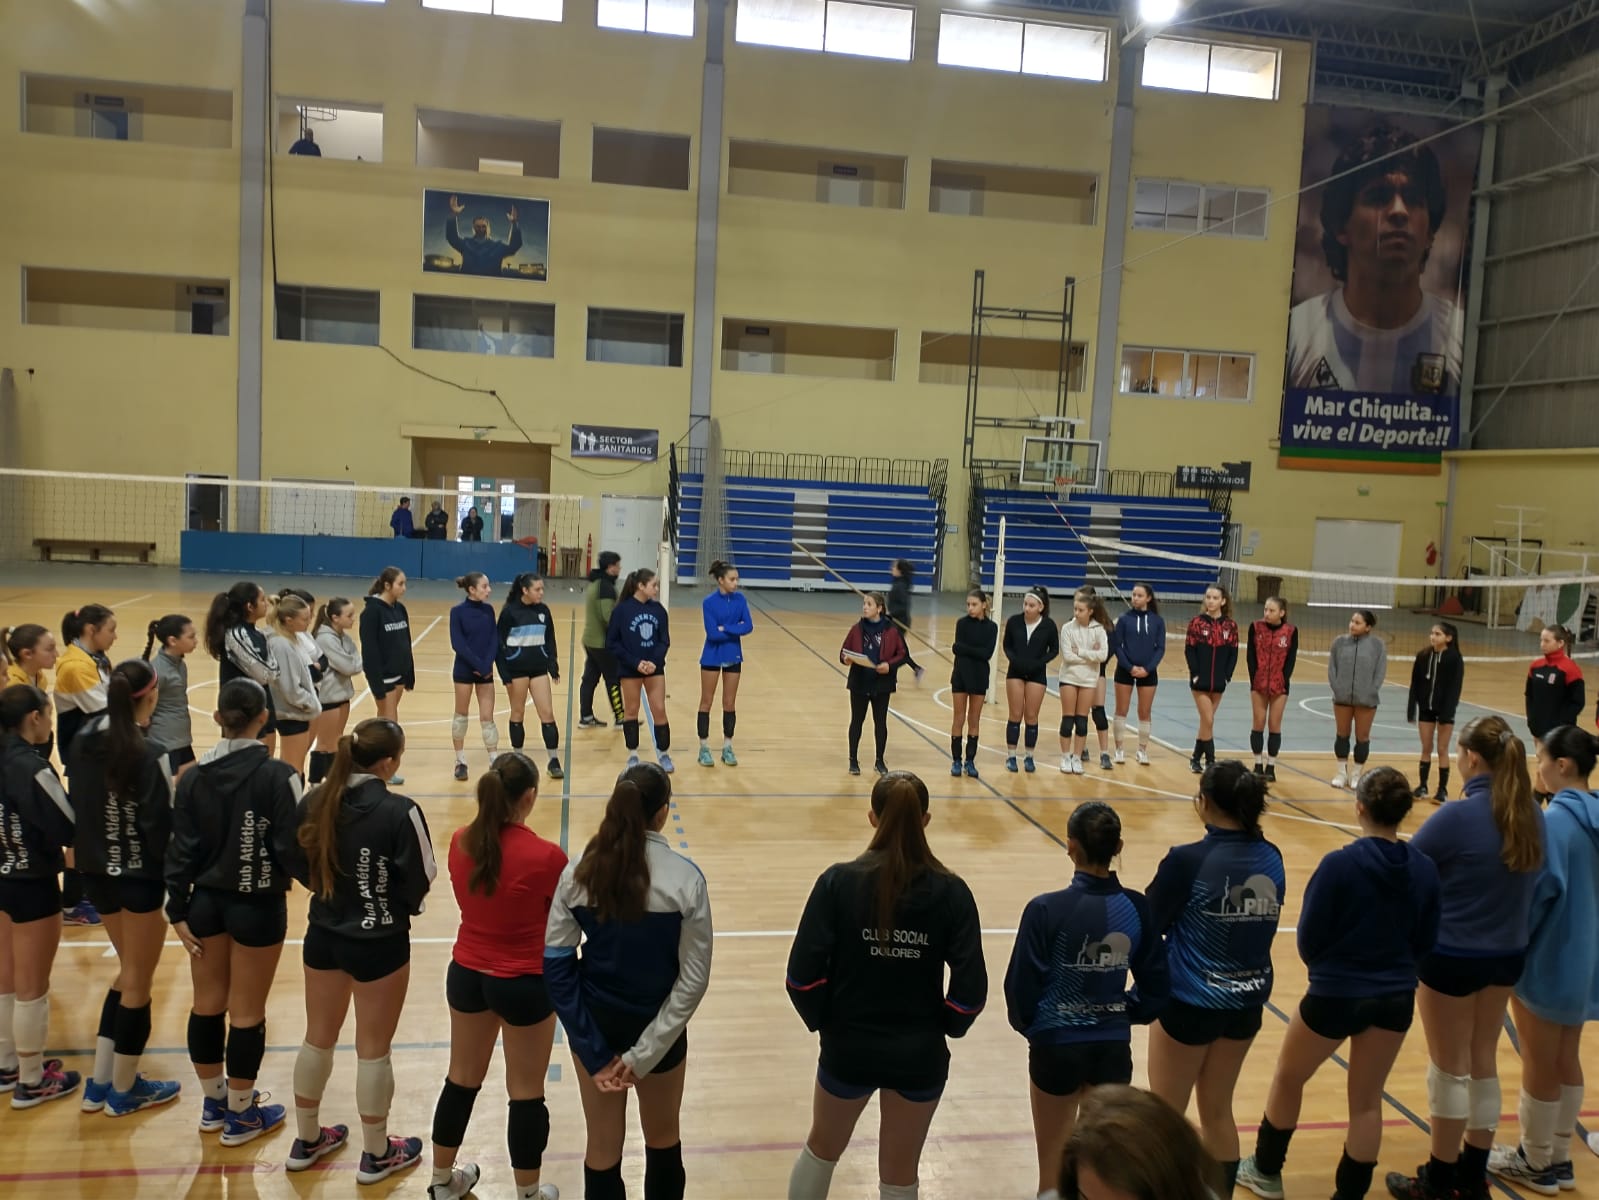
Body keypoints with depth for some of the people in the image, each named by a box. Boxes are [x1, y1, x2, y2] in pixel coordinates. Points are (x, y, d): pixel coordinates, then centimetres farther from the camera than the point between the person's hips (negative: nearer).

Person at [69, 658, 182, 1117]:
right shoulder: (148, 754, -22)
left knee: (129, 972, 24)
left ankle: (101, 1083, 29)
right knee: (138, 981, 10)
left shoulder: (82, 742, -2)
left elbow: (75, 808, 5)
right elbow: (163, 825, -20)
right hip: (140, 878, -7)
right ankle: (124, 1091, 24)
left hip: (97, 874, 7)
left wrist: (91, 854, 16)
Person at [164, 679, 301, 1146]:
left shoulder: (193, 777, -3)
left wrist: (177, 911, 5)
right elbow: (293, 848, -17)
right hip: (258, 906, -4)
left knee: (207, 1004, 18)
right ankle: (240, 1115, 21)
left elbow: (181, 849, -1)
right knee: (247, 1011, 8)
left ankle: (213, 1102, 35)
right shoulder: (278, 775, -16)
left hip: (206, 902, 5)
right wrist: (283, 875, 5)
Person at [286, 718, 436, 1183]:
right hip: (380, 942, -5)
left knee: (318, 1038, 21)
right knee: (373, 1048, 10)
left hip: (323, 935, 5)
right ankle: (376, 1154, 26)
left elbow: (298, 864, 4)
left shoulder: (314, 802, -8)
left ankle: (306, 1140, 39)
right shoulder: (399, 811, -23)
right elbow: (421, 878, -15)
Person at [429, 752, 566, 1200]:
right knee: (526, 1091, 11)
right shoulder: (546, 856, -24)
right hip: (526, 984, -5)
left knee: (461, 1078, 22)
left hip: (466, 974, 5)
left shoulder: (460, 842, -8)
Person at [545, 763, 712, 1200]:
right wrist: (643, 1054, -11)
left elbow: (557, 964, -10)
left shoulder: (579, 871, -11)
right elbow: (693, 978, -16)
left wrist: (595, 1054, -9)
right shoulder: (685, 878, -17)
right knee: (662, 1138, 22)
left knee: (603, 1148, 18)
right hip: (659, 1029, -2)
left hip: (596, 1024, 2)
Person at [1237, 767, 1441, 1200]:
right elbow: (1424, 944, 2)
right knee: (1368, 1100, 18)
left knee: (1288, 1079, 19)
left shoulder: (1339, 864, -22)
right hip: (1396, 999, 4)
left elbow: (1308, 939, -13)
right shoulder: (1425, 869, -8)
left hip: (1334, 996, -4)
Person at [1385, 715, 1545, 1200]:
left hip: (1452, 956, -6)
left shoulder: (1458, 816, -24)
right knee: (1483, 1061, 20)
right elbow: (1528, 879, 7)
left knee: (1450, 1067, 9)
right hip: (1508, 953, 6)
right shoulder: (1531, 814, -4)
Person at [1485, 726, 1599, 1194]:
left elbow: (1542, 889, -23)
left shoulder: (1556, 820, -24)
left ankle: (1535, 1164, 23)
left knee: (1540, 1067, 8)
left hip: (1548, 960, -8)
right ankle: (1558, 1159, 32)